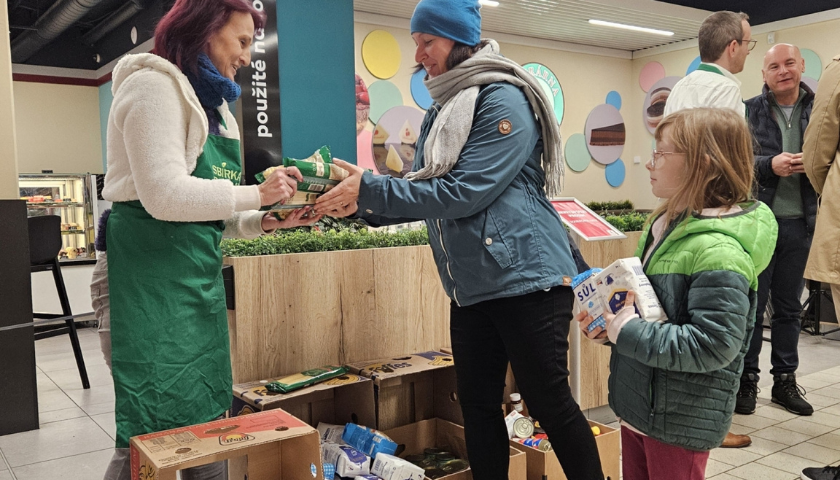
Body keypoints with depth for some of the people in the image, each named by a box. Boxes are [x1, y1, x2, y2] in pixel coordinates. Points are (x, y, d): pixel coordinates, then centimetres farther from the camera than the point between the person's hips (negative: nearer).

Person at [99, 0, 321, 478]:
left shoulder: (212, 103, 19)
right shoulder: (155, 85, -9)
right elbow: (165, 195, -20)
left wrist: (266, 222, 3)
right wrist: (256, 193, -15)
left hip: (199, 272, 9)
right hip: (153, 273, -9)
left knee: (208, 417, 14)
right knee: (153, 428, -6)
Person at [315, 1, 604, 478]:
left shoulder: (504, 100, -13)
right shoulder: (440, 114, 13)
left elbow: (462, 193, -20)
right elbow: (423, 193, 12)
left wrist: (370, 188, -18)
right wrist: (362, 205, -4)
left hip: (526, 277, -8)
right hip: (471, 287, 8)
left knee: (549, 403, 3)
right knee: (477, 403, 13)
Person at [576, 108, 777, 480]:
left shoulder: (718, 250, -24)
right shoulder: (667, 224, 5)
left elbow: (713, 345, -28)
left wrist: (627, 333, -24)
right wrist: (610, 320, -2)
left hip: (680, 421, -8)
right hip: (638, 404, 8)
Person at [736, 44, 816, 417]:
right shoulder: (749, 111, -2)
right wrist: (770, 165, -22)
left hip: (800, 223, 3)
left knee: (789, 306, 13)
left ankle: (785, 380, 26)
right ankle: (746, 379, 18)